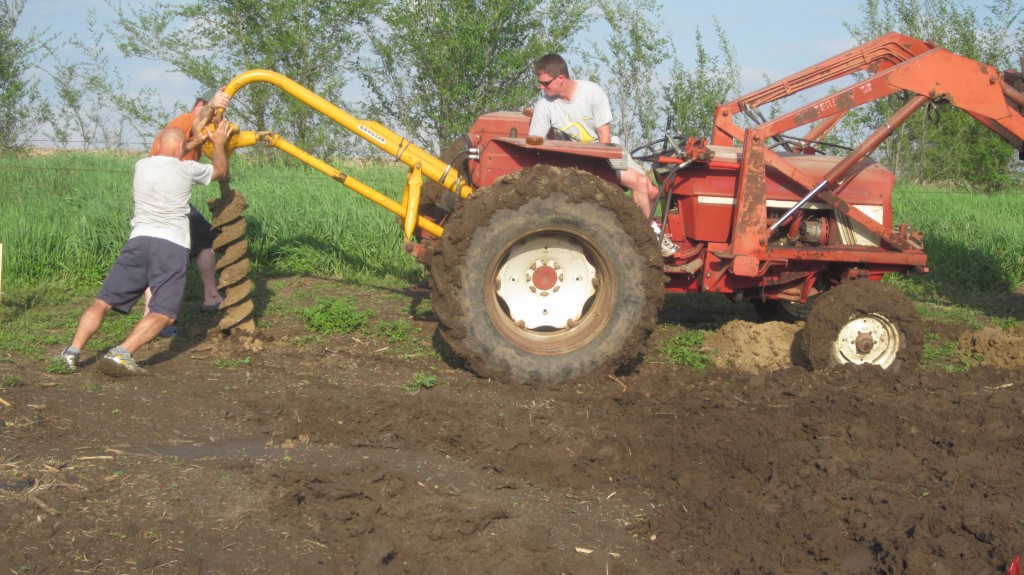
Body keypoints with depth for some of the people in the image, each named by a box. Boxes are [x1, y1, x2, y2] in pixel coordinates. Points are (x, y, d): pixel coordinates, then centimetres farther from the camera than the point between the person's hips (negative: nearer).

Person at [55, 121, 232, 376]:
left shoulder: (141, 166, 17)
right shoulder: (187, 169, 6)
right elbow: (221, 171, 25)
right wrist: (219, 144, 44)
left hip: (139, 240, 4)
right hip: (172, 246, -3)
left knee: (103, 301, 7)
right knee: (163, 314, -7)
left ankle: (72, 352, -8)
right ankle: (120, 354, -27)